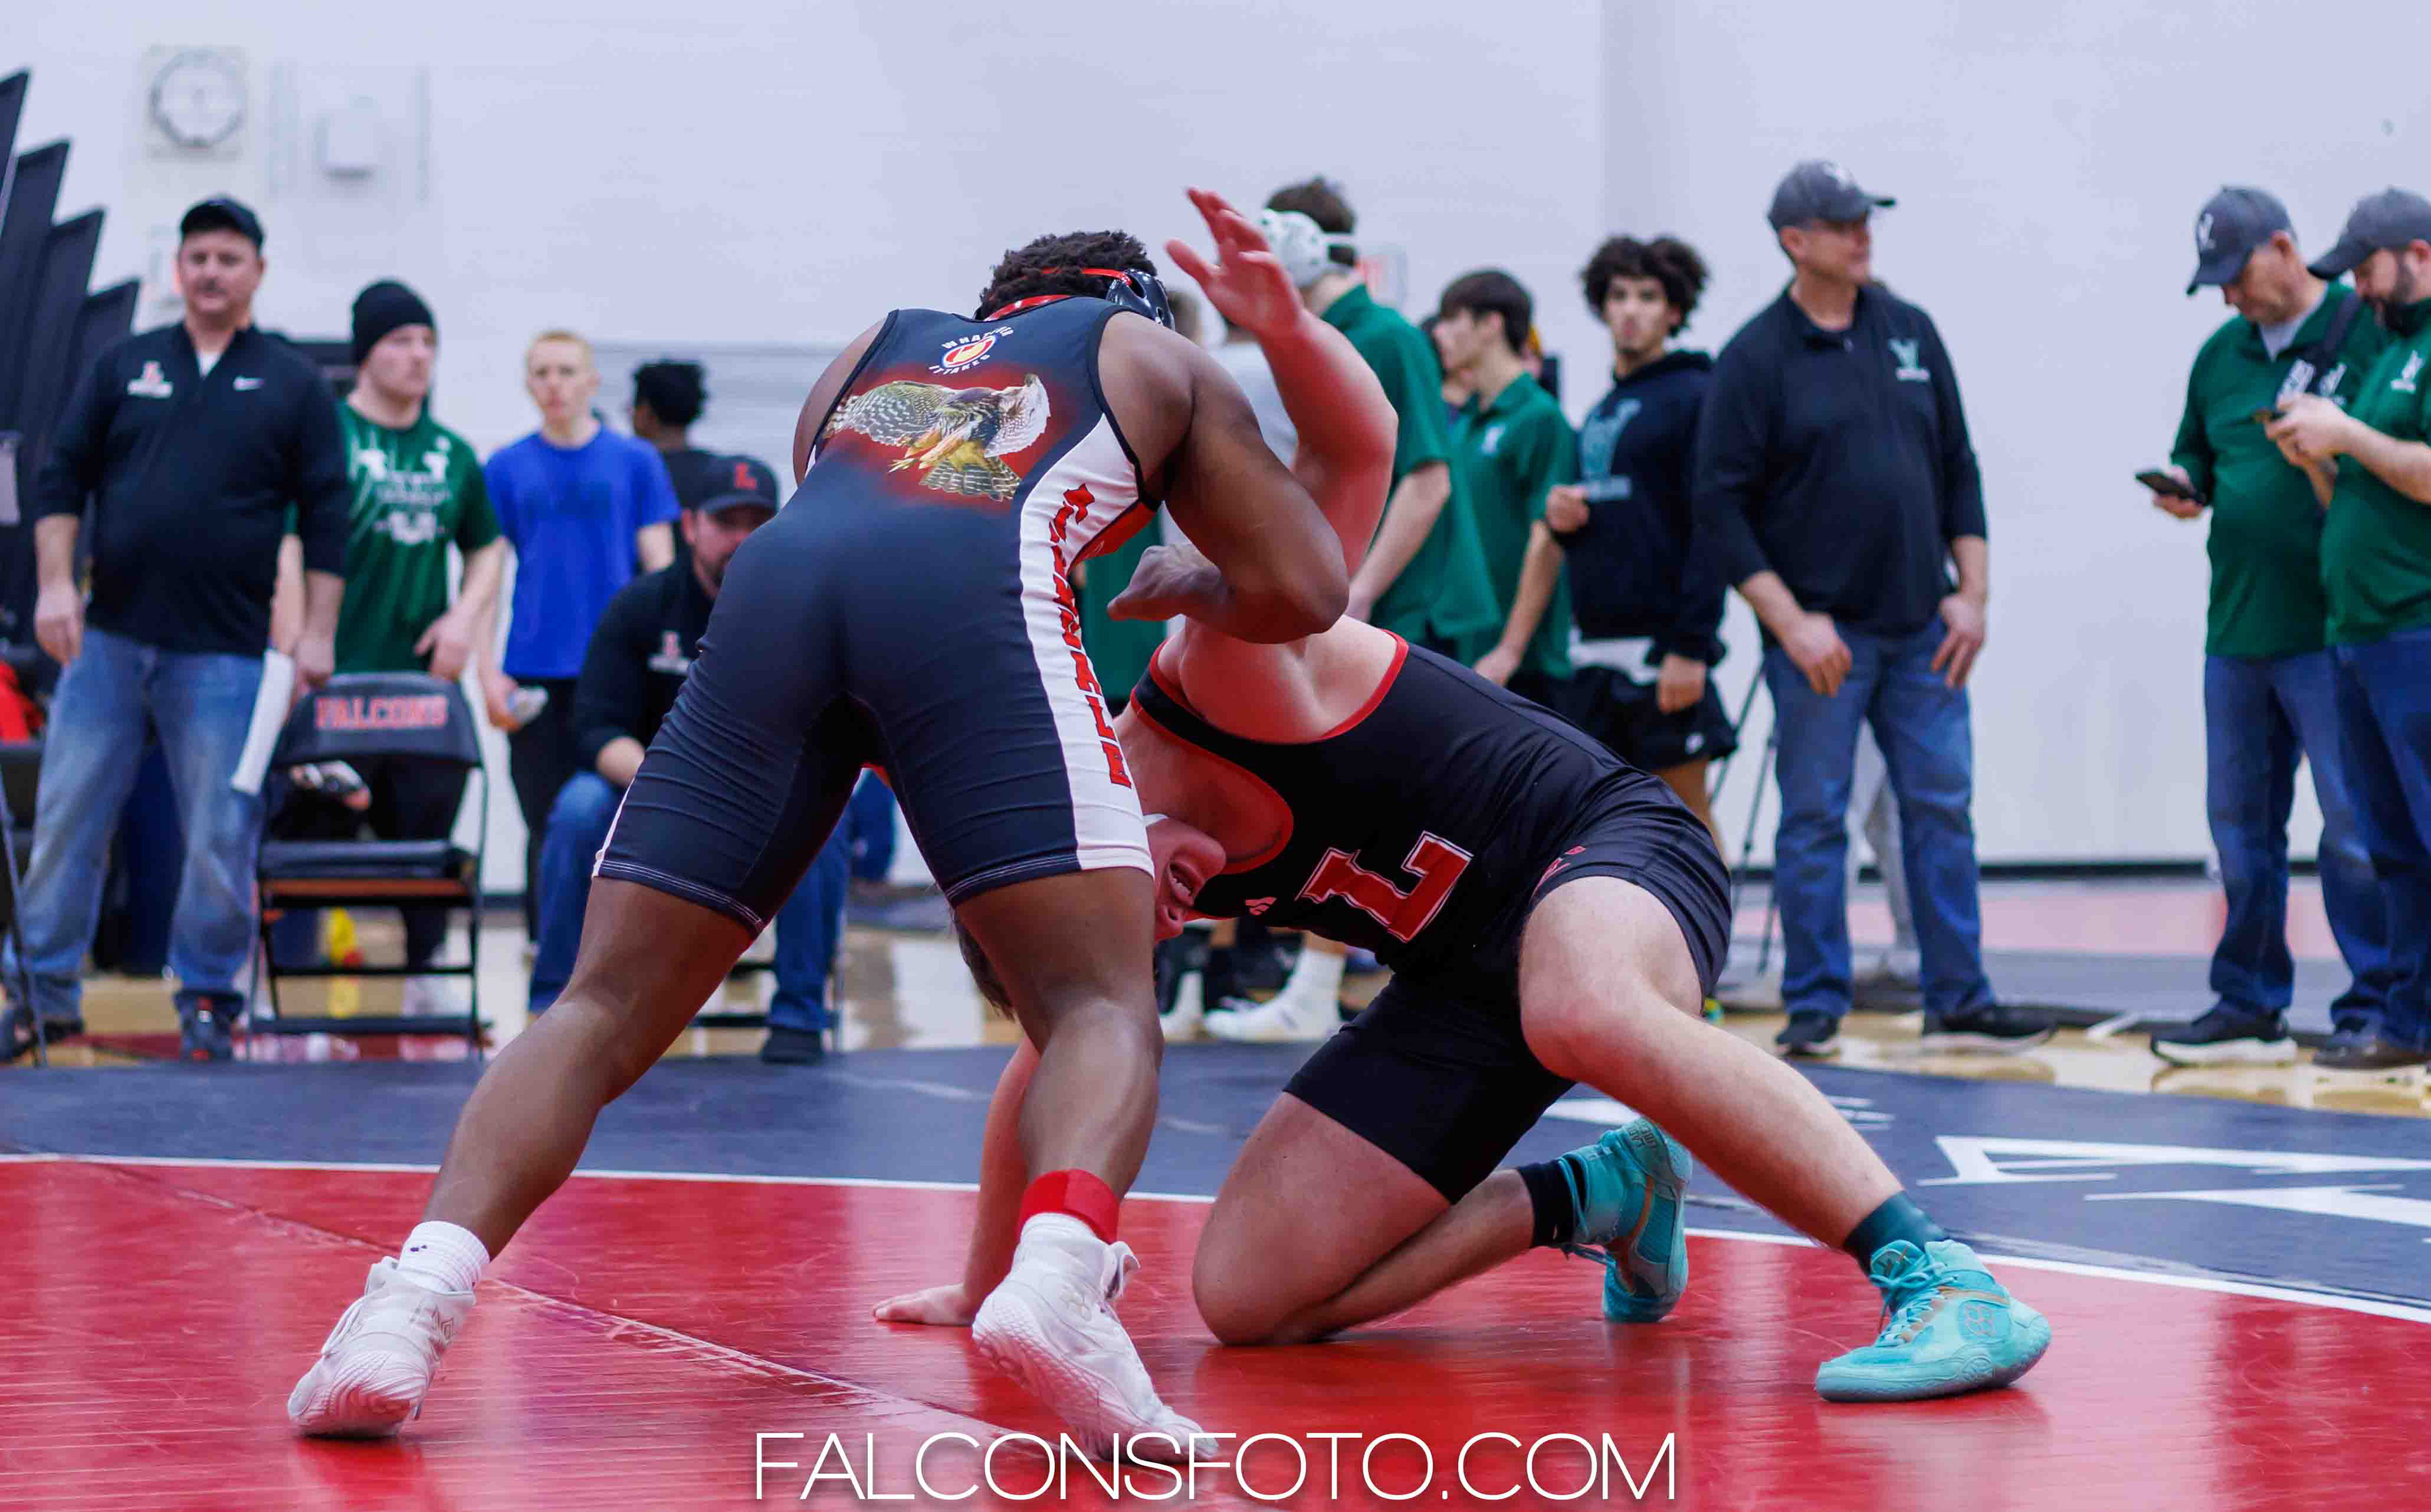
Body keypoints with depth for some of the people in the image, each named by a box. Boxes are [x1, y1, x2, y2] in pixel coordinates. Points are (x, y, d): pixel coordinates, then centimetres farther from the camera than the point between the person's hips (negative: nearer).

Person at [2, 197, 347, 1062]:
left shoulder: (292, 385, 6)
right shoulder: (124, 367, 10)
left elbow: (326, 517, 4)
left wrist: (317, 631, -4)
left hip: (225, 654, -2)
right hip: (108, 637, 2)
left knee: (221, 839, -1)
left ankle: (207, 1001, 12)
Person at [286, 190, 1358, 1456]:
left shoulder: (874, 348, 42)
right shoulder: (1153, 354, 34)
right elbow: (1306, 592, 27)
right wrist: (1194, 599, 51)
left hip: (776, 582, 3)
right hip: (979, 593, -3)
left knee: (608, 1006, 5)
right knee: (1101, 1005, 0)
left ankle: (425, 1286, -18)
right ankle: (1056, 1276, -31)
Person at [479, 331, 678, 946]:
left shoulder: (635, 462, 5)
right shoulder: (506, 469, 7)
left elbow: (660, 567, 5)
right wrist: (488, 672, -1)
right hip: (536, 676, 1)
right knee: (548, 825, 3)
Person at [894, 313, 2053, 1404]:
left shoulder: (1219, 669, -19)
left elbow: (1362, 441, -27)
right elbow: (1048, 1067, 19)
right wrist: (985, 1285, 26)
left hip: (1602, 843, -8)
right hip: (1462, 983, 8)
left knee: (1585, 1013, -46)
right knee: (1243, 1299, -7)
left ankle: (1935, 1275, -44)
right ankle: (1594, 1195, 7)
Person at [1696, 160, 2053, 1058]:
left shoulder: (1911, 333, 9)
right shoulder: (1755, 360, -5)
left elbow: (1957, 469, 14)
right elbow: (1721, 506, -7)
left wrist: (1972, 592, 5)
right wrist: (1790, 621, -13)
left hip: (1921, 630, 4)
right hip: (1819, 634, -4)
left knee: (1942, 809, 4)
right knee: (1814, 820, 0)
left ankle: (1959, 1002, 9)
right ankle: (1814, 1007, 7)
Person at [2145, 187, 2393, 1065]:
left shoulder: (2367, 336, -6)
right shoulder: (2221, 357, 15)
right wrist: (2186, 486, 6)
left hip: (2332, 630, -7)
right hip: (2237, 625, 7)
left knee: (2356, 821, -4)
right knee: (2240, 822, 11)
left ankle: (2376, 1005, 3)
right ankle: (2249, 1003, 20)